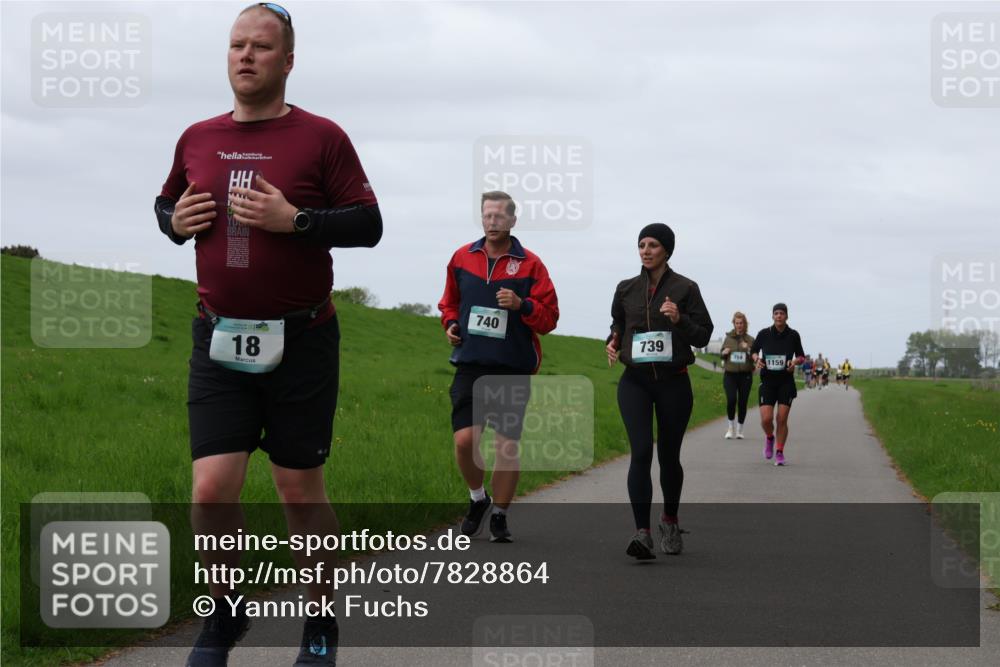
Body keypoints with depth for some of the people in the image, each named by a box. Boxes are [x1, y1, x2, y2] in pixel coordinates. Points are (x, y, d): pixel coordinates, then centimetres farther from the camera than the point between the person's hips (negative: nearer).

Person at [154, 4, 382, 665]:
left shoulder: (321, 137, -3)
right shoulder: (197, 139, 8)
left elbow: (369, 225, -4)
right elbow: (165, 204, 24)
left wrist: (294, 219, -18)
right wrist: (175, 220, 1)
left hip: (301, 342, -2)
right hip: (219, 340, 3)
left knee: (301, 489, 5)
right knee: (211, 491, -6)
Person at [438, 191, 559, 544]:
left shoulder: (530, 264, -1)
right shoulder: (462, 258, 8)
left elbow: (549, 318, -2)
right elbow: (449, 302, 24)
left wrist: (521, 305, -19)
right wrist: (450, 324, 4)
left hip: (513, 369, -1)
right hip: (470, 365, 2)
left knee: (507, 446, 0)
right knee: (464, 439, -10)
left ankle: (500, 516, 16)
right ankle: (477, 498, 17)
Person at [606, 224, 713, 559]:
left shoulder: (685, 288, -1)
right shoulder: (626, 289, 8)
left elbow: (703, 336, 0)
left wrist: (680, 320, -18)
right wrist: (612, 344, 1)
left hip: (673, 381, -1)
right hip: (635, 382, 1)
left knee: (669, 456, 8)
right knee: (641, 452, -15)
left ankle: (670, 520, 34)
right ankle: (642, 533, -21)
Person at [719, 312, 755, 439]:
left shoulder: (750, 340, 3)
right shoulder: (728, 338, 8)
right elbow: (722, 356, 17)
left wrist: (749, 350, -18)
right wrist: (724, 354, -6)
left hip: (745, 375, 0)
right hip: (730, 374, 0)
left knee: (742, 403, 2)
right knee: (731, 400, -16)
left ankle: (740, 430, 17)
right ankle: (731, 427, 4)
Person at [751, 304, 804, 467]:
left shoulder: (793, 335, 1)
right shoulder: (764, 334, -1)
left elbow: (801, 356, 12)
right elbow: (754, 351, 15)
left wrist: (795, 362, -10)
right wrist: (757, 359, -7)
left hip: (786, 381, 0)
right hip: (767, 380, 0)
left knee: (782, 419, -4)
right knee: (766, 418, -11)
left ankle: (779, 453, 10)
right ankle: (769, 438, 23)